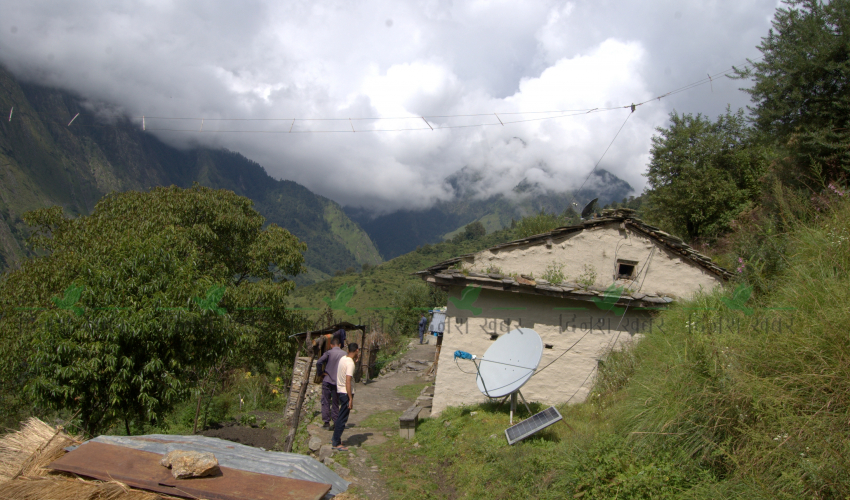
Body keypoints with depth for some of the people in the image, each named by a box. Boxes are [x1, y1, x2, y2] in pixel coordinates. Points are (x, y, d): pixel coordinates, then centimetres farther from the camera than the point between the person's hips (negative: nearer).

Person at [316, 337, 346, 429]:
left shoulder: (329, 352, -6)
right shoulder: (344, 354, 1)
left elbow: (319, 362, -16)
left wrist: (321, 373, -3)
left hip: (327, 380, -2)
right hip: (338, 382, 2)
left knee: (326, 402, 5)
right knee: (335, 402, 11)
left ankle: (326, 422, 3)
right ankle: (336, 422, 11)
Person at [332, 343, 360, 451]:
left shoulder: (343, 359, 7)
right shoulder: (350, 363, -20)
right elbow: (348, 382, -25)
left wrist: (356, 360, 22)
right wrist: (350, 399, -24)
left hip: (340, 391, 9)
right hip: (346, 393, -9)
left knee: (341, 417, 19)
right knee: (343, 419, -2)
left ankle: (335, 438, 28)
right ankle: (336, 443, 3)